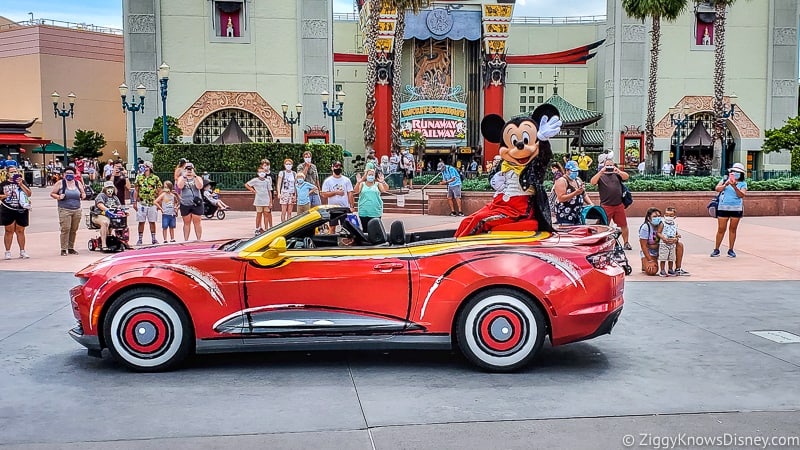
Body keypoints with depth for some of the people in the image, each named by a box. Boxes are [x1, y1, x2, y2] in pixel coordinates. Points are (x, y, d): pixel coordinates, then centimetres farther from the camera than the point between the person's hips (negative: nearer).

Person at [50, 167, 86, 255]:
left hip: (77, 210, 4)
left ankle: (71, 248, 15)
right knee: (65, 229, -11)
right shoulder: (60, 183, 2)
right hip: (64, 210, -4)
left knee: (74, 230, 5)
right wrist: (58, 197, -13)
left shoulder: (78, 183, 12)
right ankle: (63, 249, -7)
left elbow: (83, 193, 23)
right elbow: (52, 193, 6)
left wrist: (83, 195, 1)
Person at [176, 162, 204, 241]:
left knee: (197, 223, -2)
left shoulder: (198, 178, 7)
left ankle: (199, 240, 3)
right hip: (185, 204, 1)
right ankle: (185, 240, 11)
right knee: (186, 223, 7)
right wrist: (184, 176, -14)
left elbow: (200, 187, -12)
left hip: (196, 204, -1)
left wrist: (194, 176, -16)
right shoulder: (181, 178, 10)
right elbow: (180, 186, -9)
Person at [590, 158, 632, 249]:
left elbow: (626, 177, -3)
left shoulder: (617, 174, 13)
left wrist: (618, 171, -21)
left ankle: (626, 243, 15)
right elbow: (593, 182, -11)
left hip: (619, 205, 2)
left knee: (623, 225, 5)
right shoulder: (600, 175, 7)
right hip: (606, 206, -2)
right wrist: (601, 172, -20)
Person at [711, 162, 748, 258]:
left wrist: (734, 186, -22)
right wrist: (726, 185, -20)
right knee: (721, 229, 0)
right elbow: (717, 189, -4)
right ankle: (716, 249, 8)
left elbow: (741, 195, -9)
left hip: (736, 208, 0)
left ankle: (730, 250, 12)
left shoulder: (743, 184, 7)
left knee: (733, 229, 4)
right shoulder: (725, 180, 10)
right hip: (723, 207, 0)